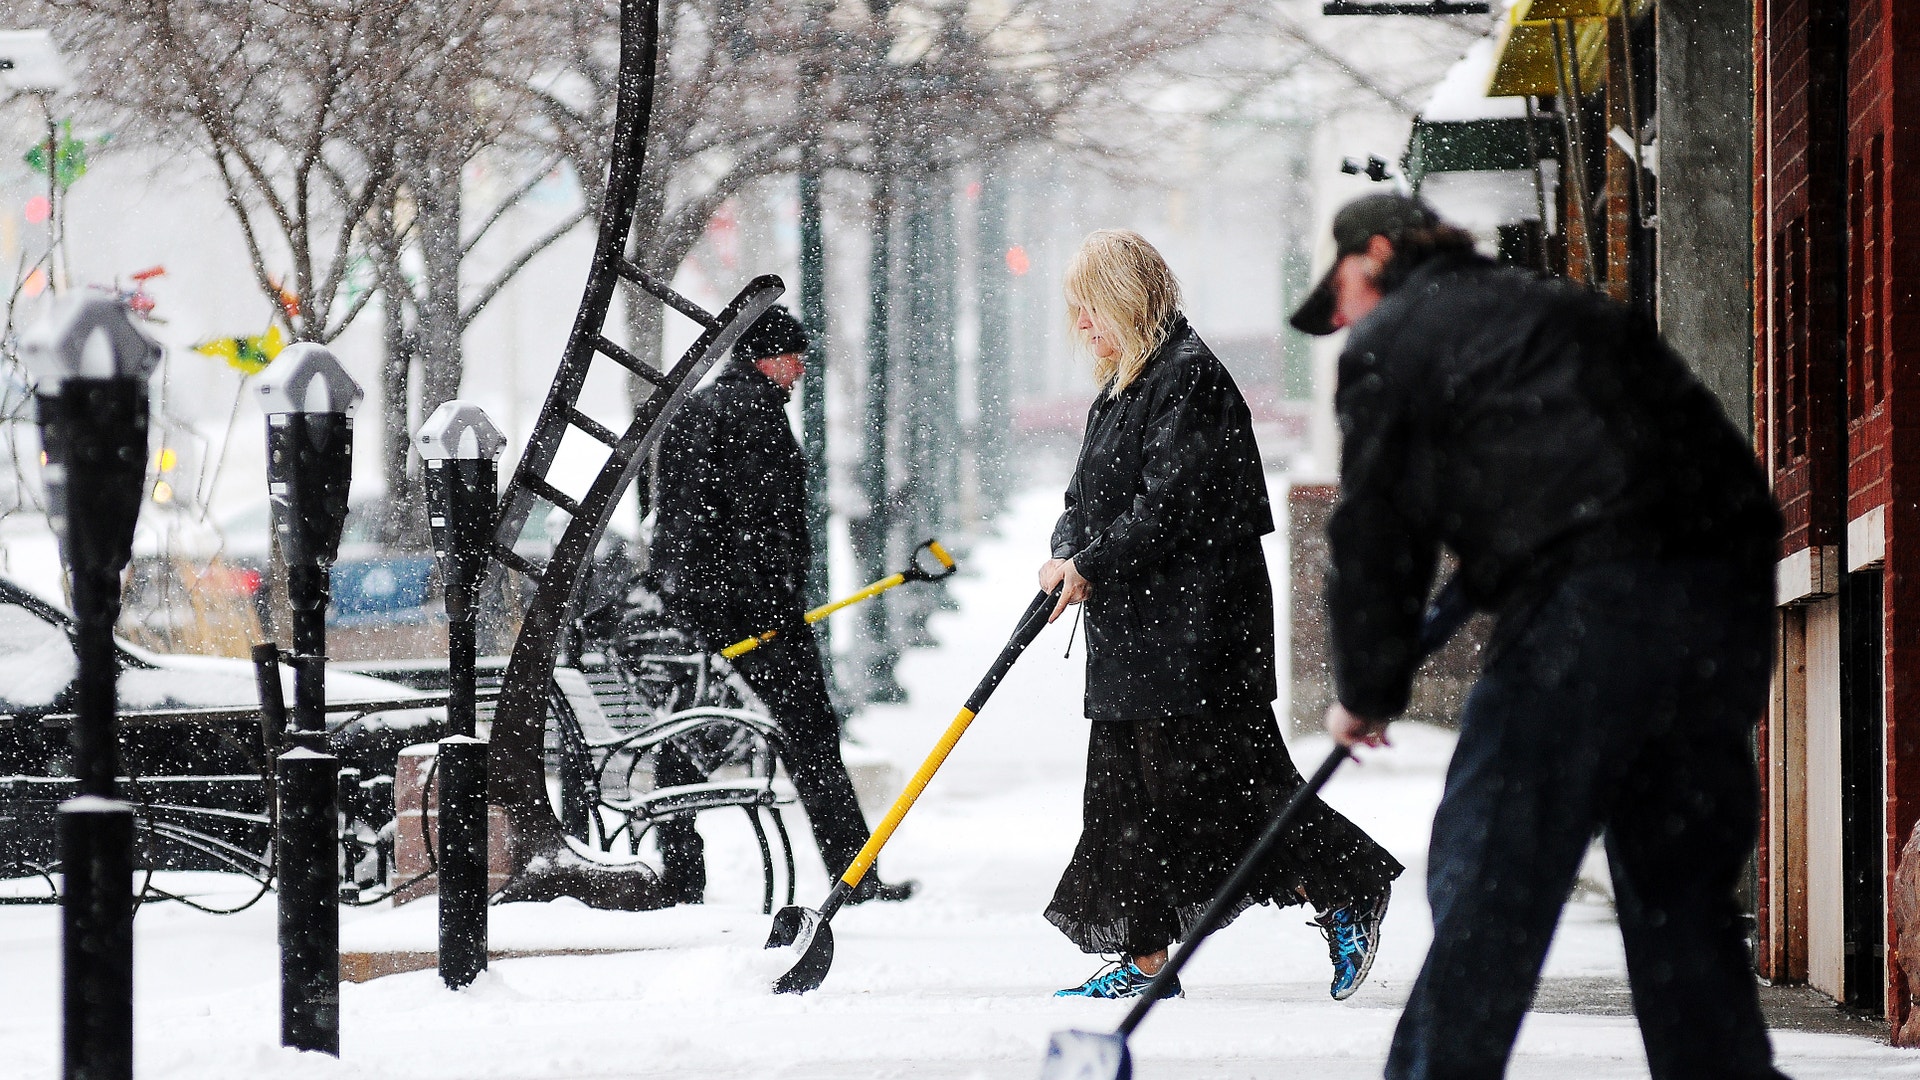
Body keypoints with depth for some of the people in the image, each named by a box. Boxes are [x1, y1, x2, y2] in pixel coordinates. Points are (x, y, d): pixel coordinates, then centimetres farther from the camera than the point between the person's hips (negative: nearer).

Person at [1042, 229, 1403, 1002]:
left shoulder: (1189, 377, -12)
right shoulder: (1122, 386, 18)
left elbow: (1170, 504, -19)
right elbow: (1089, 496, 17)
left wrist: (1094, 565, -17)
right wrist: (1066, 555, -3)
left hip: (1195, 621, -10)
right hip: (1132, 627, 10)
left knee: (1214, 779, -10)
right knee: (1126, 785, 7)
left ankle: (1348, 896, 2)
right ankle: (1144, 958, 11)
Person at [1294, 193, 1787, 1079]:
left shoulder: (1387, 343, 9)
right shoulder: (1562, 306, 30)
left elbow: (1376, 534, 7)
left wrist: (1366, 694, 19)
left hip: (1593, 599, -7)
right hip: (1729, 595, 7)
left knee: (1488, 873, -1)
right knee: (1680, 882, 15)